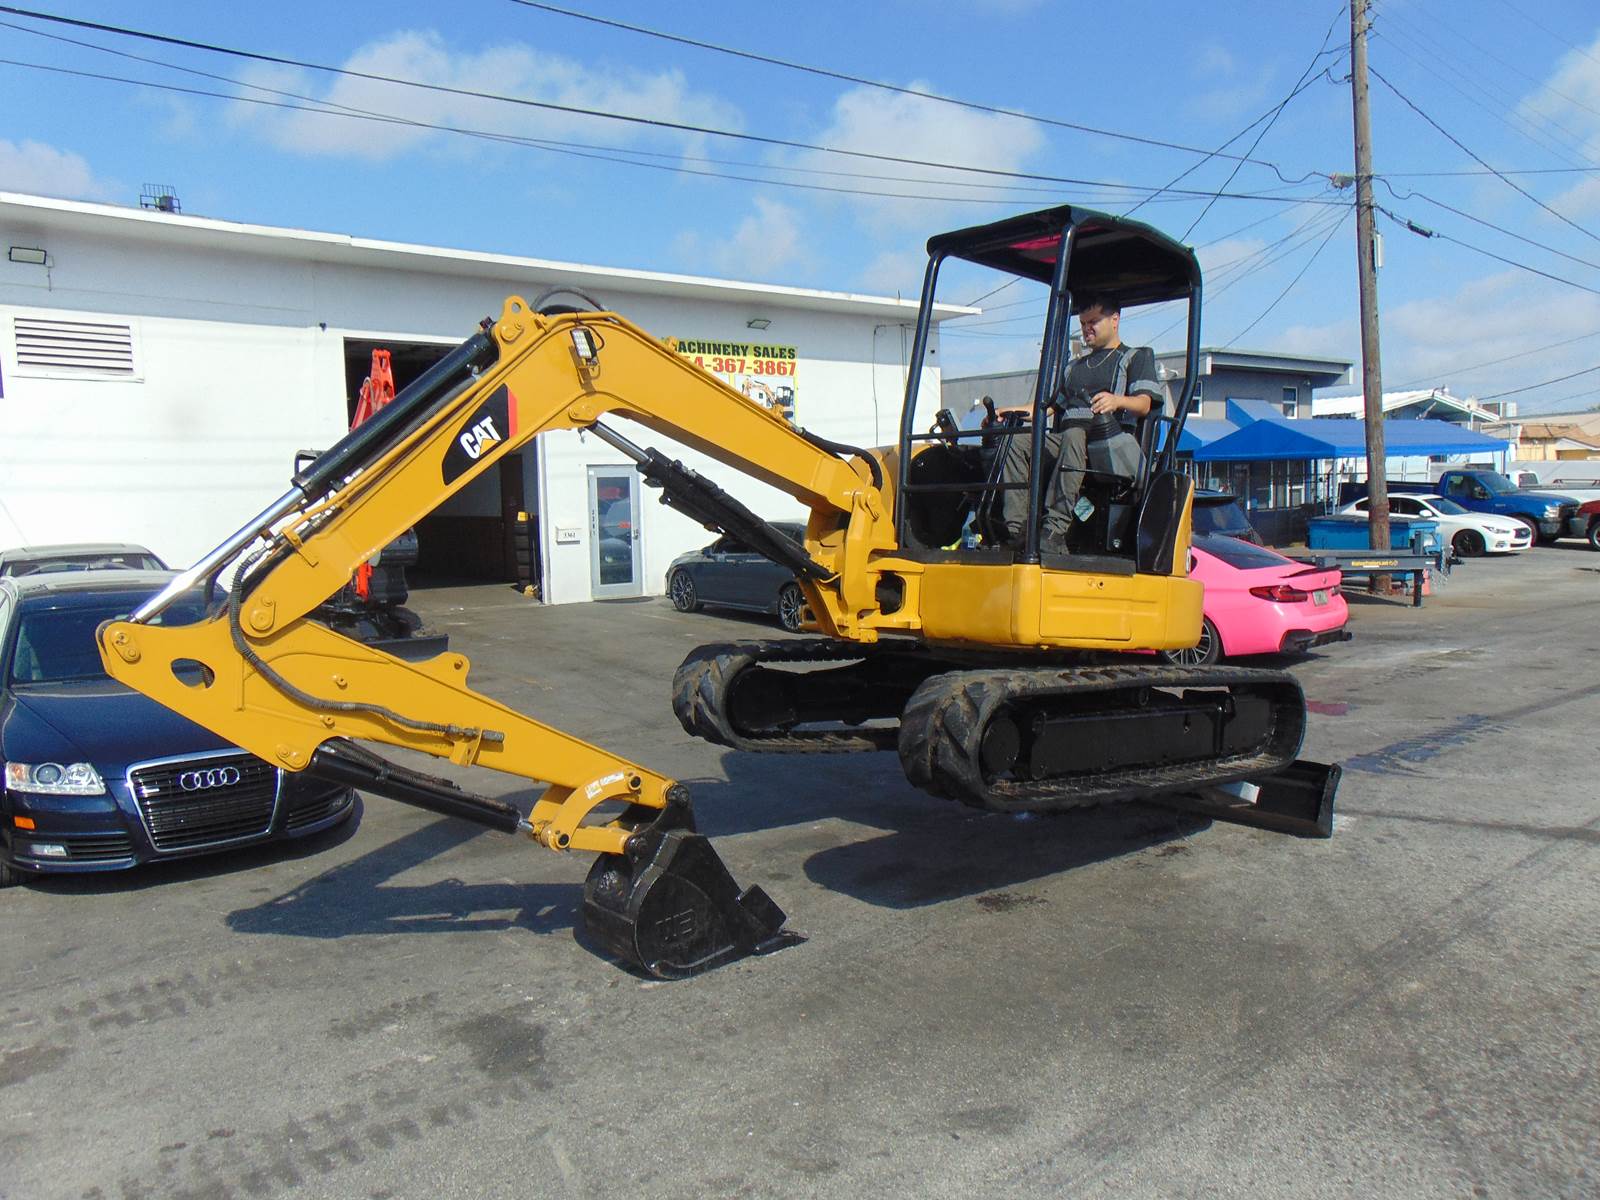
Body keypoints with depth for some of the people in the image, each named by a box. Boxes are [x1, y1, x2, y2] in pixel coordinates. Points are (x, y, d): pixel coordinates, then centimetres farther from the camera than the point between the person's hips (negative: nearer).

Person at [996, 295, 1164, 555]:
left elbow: (1144, 404, 1)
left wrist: (1117, 401, -22)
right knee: (1018, 440, -24)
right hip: (1064, 441, 5)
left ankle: (1056, 529, -50)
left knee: (1073, 436, -39)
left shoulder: (1137, 357, 18)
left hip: (1112, 447, -5)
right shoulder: (1074, 366, 36)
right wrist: (1013, 412, 12)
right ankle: (1014, 529, -38)